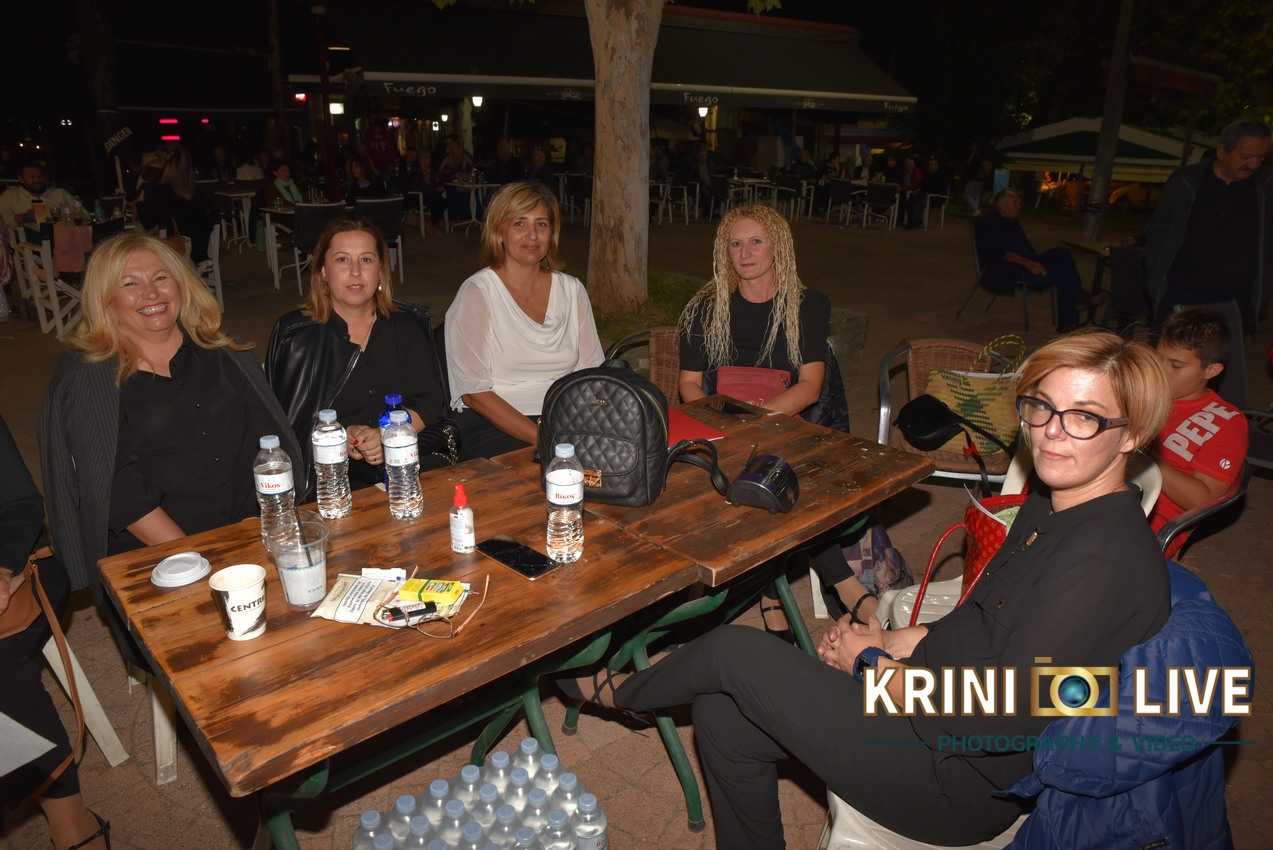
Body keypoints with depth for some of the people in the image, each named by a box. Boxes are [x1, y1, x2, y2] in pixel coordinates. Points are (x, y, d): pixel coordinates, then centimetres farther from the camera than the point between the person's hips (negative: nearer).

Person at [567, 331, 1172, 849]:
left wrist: (873, 660, -11)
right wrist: (898, 640, 1)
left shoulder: (1105, 563, -27)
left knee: (733, 651, -8)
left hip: (966, 785, -8)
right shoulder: (1051, 502, 3)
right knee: (722, 716, 3)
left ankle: (619, 694, 24)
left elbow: (997, 723, -25)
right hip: (930, 700, 8)